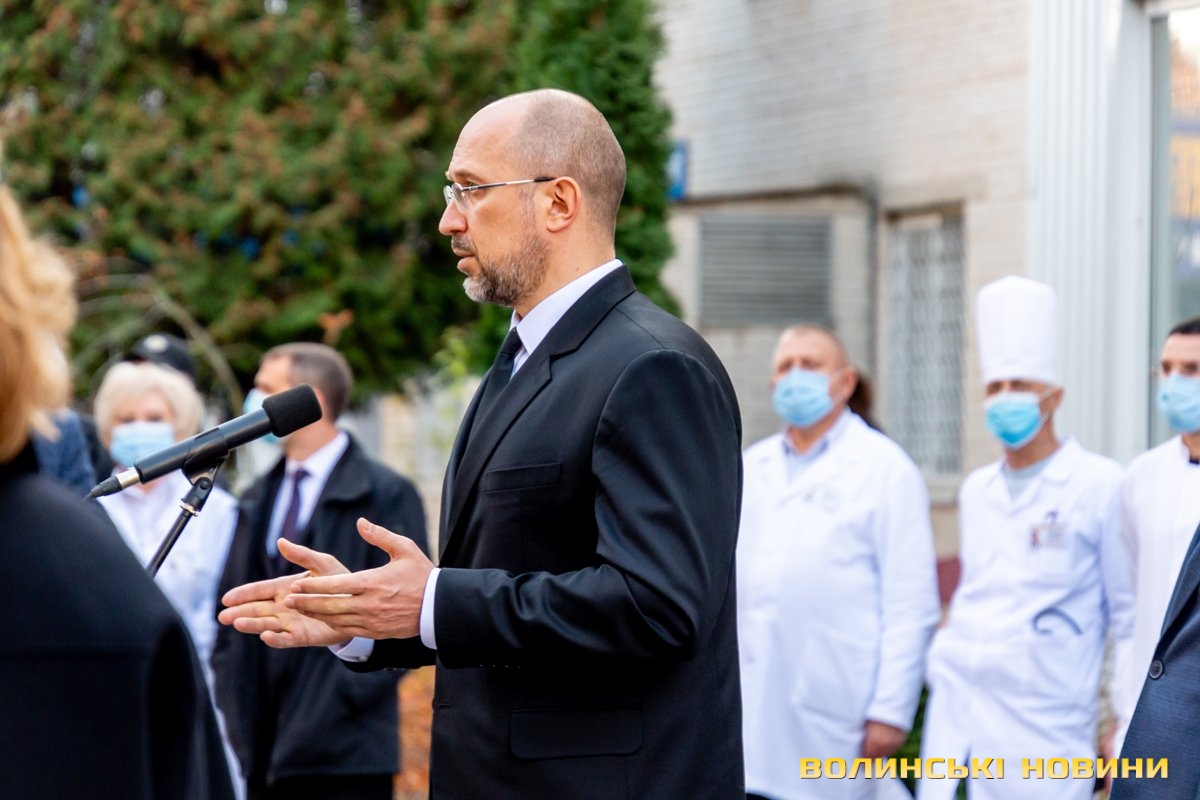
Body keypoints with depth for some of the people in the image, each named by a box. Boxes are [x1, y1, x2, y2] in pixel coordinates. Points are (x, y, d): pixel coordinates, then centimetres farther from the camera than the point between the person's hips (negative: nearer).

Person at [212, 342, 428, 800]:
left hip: (344, 750, -6)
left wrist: (341, 699, -16)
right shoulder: (259, 500, 17)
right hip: (263, 751, 6)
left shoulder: (387, 496, -4)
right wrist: (233, 706, 6)